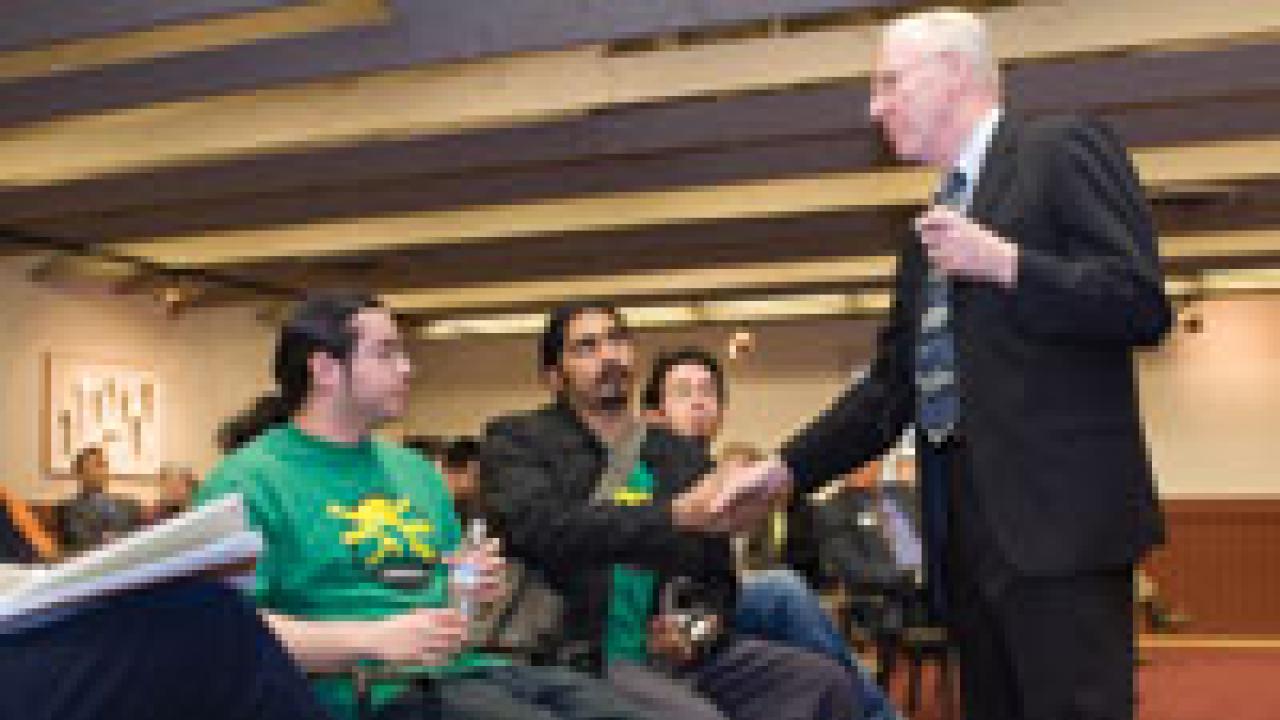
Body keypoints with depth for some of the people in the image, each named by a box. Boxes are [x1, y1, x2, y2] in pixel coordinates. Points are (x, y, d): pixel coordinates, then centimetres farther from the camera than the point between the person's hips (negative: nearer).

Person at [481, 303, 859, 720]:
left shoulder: (682, 455, 16)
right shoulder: (517, 441, 2)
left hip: (672, 653, 6)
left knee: (826, 682, -13)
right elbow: (542, 529, -20)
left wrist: (703, 625, -4)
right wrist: (675, 516, -30)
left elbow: (717, 581, 20)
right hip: (581, 658, -5)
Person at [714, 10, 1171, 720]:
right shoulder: (931, 225, 21)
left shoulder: (1064, 148, 0)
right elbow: (891, 387, 19)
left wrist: (1001, 262, -15)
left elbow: (1142, 303, -10)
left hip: (1056, 509, -7)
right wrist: (784, 468, 10)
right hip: (964, 526, 7)